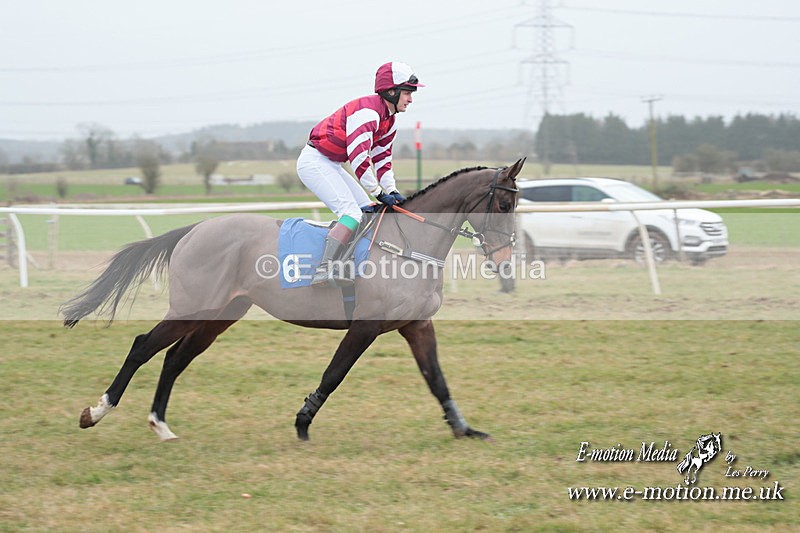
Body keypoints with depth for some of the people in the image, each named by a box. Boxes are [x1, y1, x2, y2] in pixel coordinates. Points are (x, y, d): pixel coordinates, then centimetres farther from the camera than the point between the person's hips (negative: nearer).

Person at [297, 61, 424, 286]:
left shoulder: (389, 120, 10)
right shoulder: (367, 111, -22)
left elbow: (382, 158, 15)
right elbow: (358, 157, -27)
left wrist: (392, 191, 1)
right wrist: (379, 193, -22)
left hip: (332, 165, 11)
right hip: (314, 161, -11)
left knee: (369, 211, 8)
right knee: (352, 212, -24)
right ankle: (325, 267, -36)